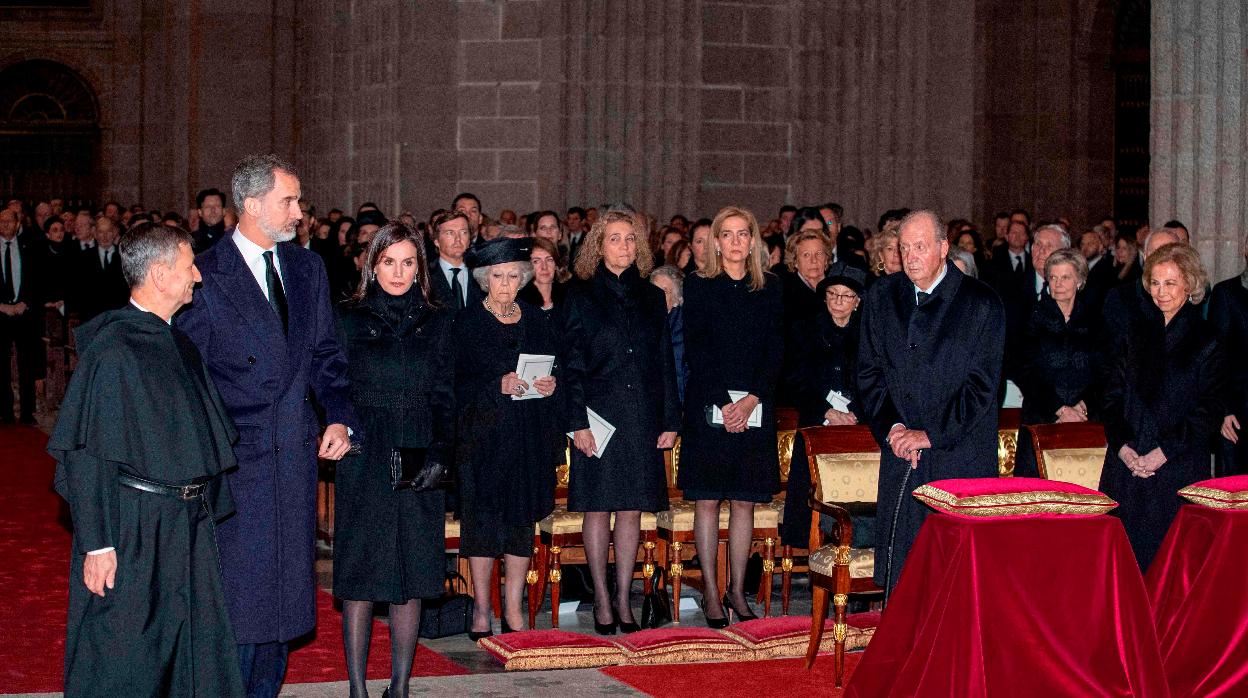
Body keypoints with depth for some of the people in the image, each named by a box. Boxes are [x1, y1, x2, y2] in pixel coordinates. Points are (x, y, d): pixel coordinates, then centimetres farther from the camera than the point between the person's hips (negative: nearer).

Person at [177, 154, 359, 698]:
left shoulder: (308, 269, 11)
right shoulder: (206, 276, -7)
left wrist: (340, 419, 0)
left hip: (297, 451, 6)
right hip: (235, 460, -6)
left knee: (284, 587, 11)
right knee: (239, 589, -4)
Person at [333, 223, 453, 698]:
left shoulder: (437, 323, 9)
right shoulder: (348, 319, 3)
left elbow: (445, 397, 7)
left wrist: (439, 455, -5)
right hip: (363, 466, -2)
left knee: (411, 579, 3)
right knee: (359, 576, -1)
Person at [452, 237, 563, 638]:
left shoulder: (536, 321, 11)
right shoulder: (467, 323, -2)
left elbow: (557, 369, 14)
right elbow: (455, 383, -8)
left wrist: (550, 384, -8)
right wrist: (498, 385, -20)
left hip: (530, 436, 4)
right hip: (483, 435, -4)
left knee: (523, 521, 4)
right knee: (482, 521, -2)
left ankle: (513, 609, 11)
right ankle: (481, 610, 5)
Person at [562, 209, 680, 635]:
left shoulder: (651, 298, 12)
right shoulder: (582, 296, 3)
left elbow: (665, 363, 12)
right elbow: (573, 363, -2)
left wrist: (670, 420, 5)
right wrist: (577, 421, -9)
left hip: (642, 419, 3)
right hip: (599, 417, -3)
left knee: (632, 510, 5)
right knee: (598, 509, 1)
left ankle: (623, 599, 12)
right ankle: (602, 601, 9)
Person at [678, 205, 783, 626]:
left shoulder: (769, 289, 8)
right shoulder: (698, 287, 1)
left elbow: (775, 351, 4)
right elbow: (695, 351, -4)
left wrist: (751, 400, -10)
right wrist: (722, 404, -13)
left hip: (755, 408, 2)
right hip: (707, 407, -2)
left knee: (744, 502, 5)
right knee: (707, 501, -1)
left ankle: (737, 590, 12)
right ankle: (711, 592, 5)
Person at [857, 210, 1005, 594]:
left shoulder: (982, 302, -3)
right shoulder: (882, 297, 9)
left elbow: (981, 384, -6)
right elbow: (869, 372, 10)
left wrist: (930, 434, -11)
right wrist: (891, 427, -5)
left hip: (961, 456, -3)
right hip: (900, 455, 3)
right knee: (900, 575, 2)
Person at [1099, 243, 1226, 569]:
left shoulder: (1207, 341, -1)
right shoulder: (1139, 336, 14)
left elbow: (1210, 410, -6)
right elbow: (1112, 396, 11)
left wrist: (1164, 452, -13)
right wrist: (1122, 446, -5)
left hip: (1178, 469, -4)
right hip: (1126, 465, 4)